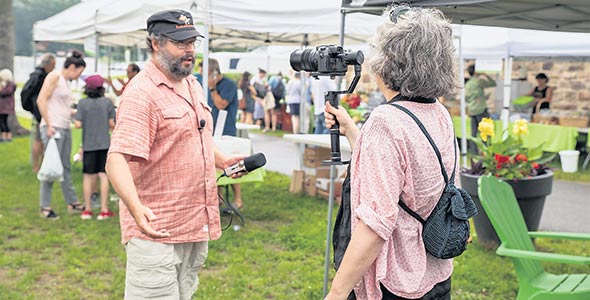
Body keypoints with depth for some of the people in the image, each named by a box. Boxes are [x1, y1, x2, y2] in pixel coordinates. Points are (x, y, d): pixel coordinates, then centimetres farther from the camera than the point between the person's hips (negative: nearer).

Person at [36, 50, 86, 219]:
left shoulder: (66, 82, 19)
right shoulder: (54, 76, -6)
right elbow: (41, 100, -14)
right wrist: (48, 125, -18)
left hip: (65, 129, 9)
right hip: (53, 127, -9)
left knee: (65, 167, 13)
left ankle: (72, 203, 20)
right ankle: (45, 207, 2)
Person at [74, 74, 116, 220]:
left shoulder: (83, 103, -2)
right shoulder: (107, 102, -2)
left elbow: (78, 124, -8)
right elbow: (112, 124, -4)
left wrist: (74, 119, 13)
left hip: (89, 144, 1)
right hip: (104, 144, -1)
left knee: (88, 176, 9)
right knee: (103, 175, 2)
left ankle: (87, 210, 15)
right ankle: (104, 210, 3)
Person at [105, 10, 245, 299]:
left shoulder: (193, 85, 11)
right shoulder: (141, 93, -18)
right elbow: (116, 159, -27)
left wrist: (222, 160, 13)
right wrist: (136, 207, -40)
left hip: (197, 226, 9)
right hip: (156, 229, -8)